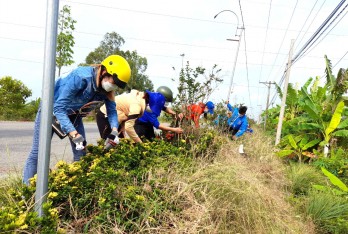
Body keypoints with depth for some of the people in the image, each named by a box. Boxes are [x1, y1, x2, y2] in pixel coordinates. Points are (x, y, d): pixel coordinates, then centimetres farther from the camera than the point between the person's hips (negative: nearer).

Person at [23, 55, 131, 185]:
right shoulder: (81, 77, -37)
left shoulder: (105, 87, -17)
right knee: (38, 152, -9)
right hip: (52, 108, -6)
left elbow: (112, 109, -10)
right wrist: (74, 135, -45)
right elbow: (59, 108, -38)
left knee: (81, 152, 0)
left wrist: (114, 130, -28)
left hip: (73, 113, 6)